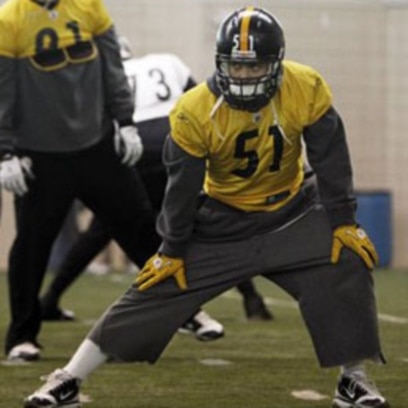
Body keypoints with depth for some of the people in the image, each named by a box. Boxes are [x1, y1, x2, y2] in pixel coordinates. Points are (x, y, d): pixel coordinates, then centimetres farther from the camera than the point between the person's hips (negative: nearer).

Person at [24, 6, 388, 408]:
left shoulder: (307, 90, -20)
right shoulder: (196, 112, -22)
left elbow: (331, 159, -11)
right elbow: (182, 186, -13)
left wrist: (343, 222, -13)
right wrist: (172, 250, -7)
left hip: (290, 211, 1)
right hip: (221, 219, -1)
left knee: (347, 263, -20)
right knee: (157, 288, -6)